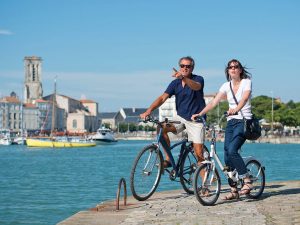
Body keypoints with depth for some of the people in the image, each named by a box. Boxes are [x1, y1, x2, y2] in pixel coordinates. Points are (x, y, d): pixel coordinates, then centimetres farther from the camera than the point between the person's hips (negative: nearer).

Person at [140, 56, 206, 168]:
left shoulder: (198, 79, -8)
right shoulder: (175, 83, 4)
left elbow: (196, 87, -33)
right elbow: (163, 98, -6)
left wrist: (183, 78, -53)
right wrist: (149, 110, -22)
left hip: (196, 120, -4)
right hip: (180, 118, 4)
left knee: (199, 153, -10)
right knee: (162, 128, -22)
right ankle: (167, 159, -14)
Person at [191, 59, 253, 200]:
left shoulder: (246, 82, -3)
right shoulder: (226, 86, 11)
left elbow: (244, 98, -23)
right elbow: (214, 102, 2)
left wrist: (236, 109, -43)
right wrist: (199, 114, -11)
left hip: (244, 121, -6)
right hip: (231, 122, 6)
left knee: (232, 150, -24)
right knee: (227, 156, -2)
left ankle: (247, 182, -15)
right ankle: (234, 190, 6)